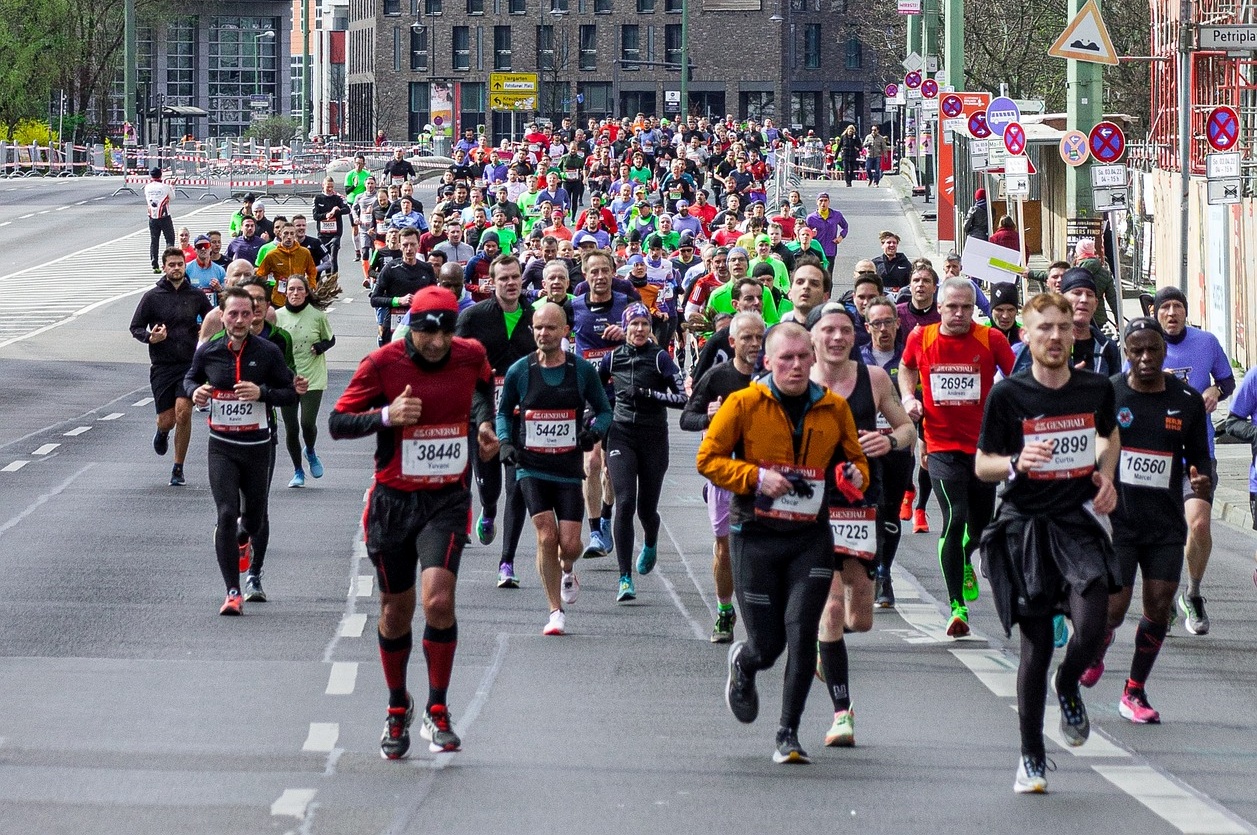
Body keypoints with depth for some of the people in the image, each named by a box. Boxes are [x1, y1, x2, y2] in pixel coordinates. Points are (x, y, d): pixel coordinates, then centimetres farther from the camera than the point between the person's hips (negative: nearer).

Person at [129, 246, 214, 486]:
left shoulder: (196, 296, 6)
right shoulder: (152, 297, 1)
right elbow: (135, 327, 5)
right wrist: (150, 337, -15)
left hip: (189, 364, 0)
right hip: (162, 365, 0)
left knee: (183, 413, -15)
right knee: (166, 420, 0)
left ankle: (178, 469, -2)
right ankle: (162, 433, 41)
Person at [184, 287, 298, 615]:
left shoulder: (268, 352, -6)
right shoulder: (208, 351, -3)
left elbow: (290, 394, -2)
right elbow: (190, 378, 16)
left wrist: (262, 393, -20)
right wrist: (194, 391, -7)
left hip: (258, 446, 1)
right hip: (222, 446, -1)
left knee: (254, 519, 13)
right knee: (227, 514, -15)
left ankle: (241, 540, 53)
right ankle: (233, 593, -10)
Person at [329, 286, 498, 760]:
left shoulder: (471, 357, -3)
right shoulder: (383, 363, -11)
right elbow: (337, 423, -9)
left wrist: (484, 423, 8)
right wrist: (387, 415, -24)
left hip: (447, 501, 0)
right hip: (393, 501, 0)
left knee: (438, 600, -19)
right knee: (396, 610, 10)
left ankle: (437, 713, -4)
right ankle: (398, 711, 31)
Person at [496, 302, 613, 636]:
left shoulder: (583, 370, -1)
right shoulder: (519, 371, -1)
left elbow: (604, 410, 10)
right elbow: (504, 411, 15)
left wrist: (594, 432, -11)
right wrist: (505, 442, -2)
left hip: (569, 468, 0)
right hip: (532, 468, 0)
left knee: (570, 543, -3)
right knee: (546, 537, -12)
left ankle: (567, 571, 35)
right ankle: (556, 611, -1)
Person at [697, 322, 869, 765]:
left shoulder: (834, 409, 4)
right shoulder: (744, 404, -4)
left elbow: (855, 459, 17)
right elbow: (708, 459, -2)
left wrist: (855, 475, -7)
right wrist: (756, 477, -16)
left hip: (811, 537, 2)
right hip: (756, 534, -2)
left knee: (802, 636, -10)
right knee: (767, 643, 1)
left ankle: (788, 733, 1)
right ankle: (743, 665, 40)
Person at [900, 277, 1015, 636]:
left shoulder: (992, 340, -7)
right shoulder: (920, 339, -3)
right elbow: (906, 368, 19)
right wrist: (909, 397, 2)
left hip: (983, 444, 1)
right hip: (943, 447, -1)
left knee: (980, 524, 14)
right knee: (955, 517, -17)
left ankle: (964, 562, 51)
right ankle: (957, 606, -13)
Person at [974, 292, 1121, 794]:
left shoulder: (1097, 389, 4)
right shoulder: (1008, 395, -5)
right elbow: (982, 466, 1)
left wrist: (1105, 476, 8)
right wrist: (1017, 463, -19)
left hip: (1080, 522, 1)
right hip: (1026, 526, -1)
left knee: (1091, 629, -18)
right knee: (1036, 647, 0)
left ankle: (1068, 689, 17)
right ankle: (1031, 757, 14)